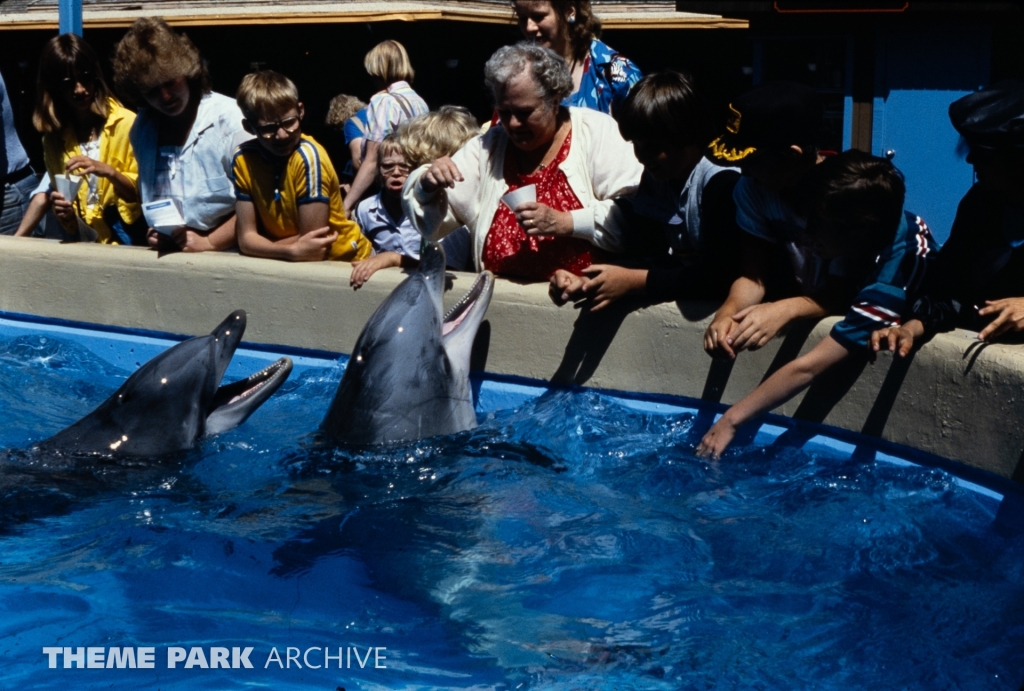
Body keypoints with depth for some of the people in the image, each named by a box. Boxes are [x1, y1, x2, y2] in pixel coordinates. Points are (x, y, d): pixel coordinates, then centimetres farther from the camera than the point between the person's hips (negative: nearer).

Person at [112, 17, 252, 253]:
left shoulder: (228, 118, -6)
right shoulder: (142, 127, 13)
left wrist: (209, 242, -13)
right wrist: (153, 233, 5)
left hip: (226, 253, -5)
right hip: (166, 255, 5)